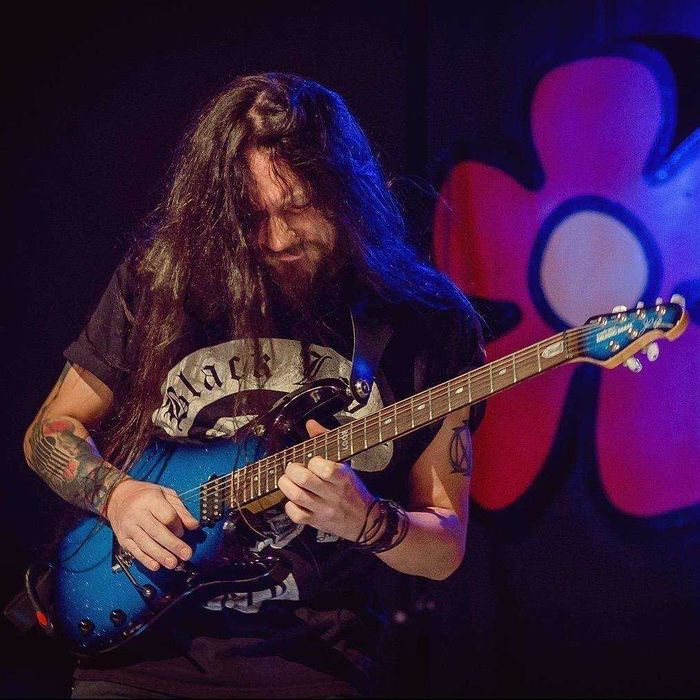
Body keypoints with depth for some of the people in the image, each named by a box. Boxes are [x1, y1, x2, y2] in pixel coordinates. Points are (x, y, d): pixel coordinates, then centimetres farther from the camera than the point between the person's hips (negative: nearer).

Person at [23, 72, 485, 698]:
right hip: (140, 645, 1)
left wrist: (365, 523, -19)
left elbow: (444, 551, 2)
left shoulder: (432, 324, -2)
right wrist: (116, 494, -8)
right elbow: (51, 431, 12)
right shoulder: (162, 278, 1)